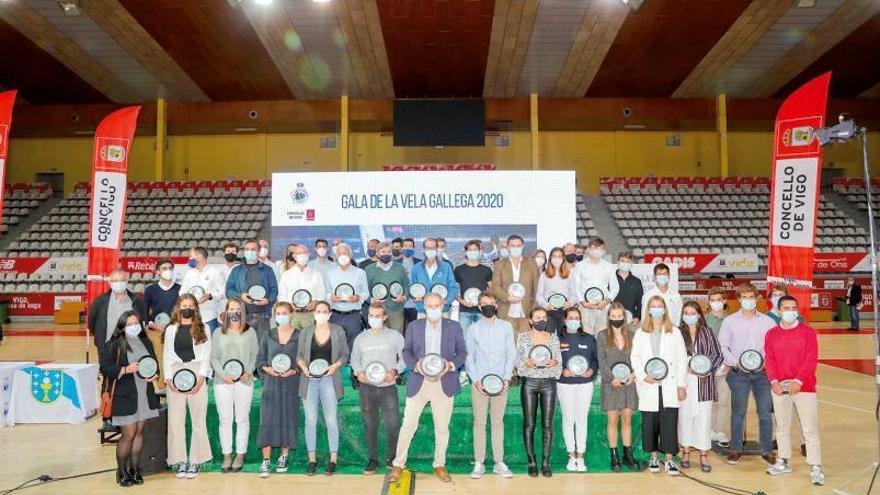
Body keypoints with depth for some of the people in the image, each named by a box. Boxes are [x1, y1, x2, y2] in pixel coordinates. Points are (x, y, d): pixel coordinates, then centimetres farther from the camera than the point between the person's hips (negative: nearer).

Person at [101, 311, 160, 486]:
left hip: (145, 395, 5)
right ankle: (121, 472, 15)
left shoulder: (146, 342, 11)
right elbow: (105, 368, -9)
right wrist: (125, 370, -21)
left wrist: (154, 375, -1)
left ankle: (134, 469, 20)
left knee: (139, 432, 9)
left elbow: (155, 363, 19)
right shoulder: (114, 345, -5)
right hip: (125, 397, -5)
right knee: (128, 435, -1)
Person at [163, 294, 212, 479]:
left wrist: (201, 378, -9)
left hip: (197, 375, -1)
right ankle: (180, 460, 9)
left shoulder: (203, 329, 8)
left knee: (198, 419, -1)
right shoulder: (171, 330, 13)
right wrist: (168, 378, -3)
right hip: (175, 377, 2)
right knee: (176, 420, 1)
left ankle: (195, 460, 7)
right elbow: (166, 356, 10)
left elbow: (206, 355, 3)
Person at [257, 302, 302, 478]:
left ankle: (283, 457, 19)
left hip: (291, 384, -1)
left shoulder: (299, 336, 1)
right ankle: (266, 461, 1)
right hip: (271, 384, 1)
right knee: (267, 420, -4)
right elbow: (260, 359, 10)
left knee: (288, 420, 4)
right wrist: (267, 369, -9)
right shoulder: (268, 336, 8)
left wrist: (294, 371, -15)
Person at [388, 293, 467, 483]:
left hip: (444, 383, 0)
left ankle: (440, 465, 23)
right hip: (418, 383, 0)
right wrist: (416, 365, -15)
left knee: (442, 427, 9)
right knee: (408, 425, 2)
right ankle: (398, 464, 16)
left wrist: (451, 365, -14)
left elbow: (462, 352, 5)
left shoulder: (454, 327, 4)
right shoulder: (413, 326, 5)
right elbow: (406, 351, 5)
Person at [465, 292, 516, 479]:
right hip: (480, 382, -1)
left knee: (498, 422, 6)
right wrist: (476, 380, -8)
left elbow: (511, 354, 5)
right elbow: (469, 357, 3)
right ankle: (479, 463, 7)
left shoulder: (506, 327, 6)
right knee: (479, 422, 1)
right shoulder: (474, 329, 3)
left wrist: (507, 378, -5)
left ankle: (499, 463, 12)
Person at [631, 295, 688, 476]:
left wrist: (682, 385, -2)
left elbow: (682, 359, 3)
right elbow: (635, 358, 5)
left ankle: (669, 460, 3)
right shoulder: (640, 334, 8)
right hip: (648, 386, 1)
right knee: (650, 423, 4)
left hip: (669, 385, -1)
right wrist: (643, 376, -11)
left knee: (669, 422, -5)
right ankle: (654, 457, 18)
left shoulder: (674, 332, 6)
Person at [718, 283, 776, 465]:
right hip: (739, 373, -1)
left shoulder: (768, 321, 7)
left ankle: (767, 450, 15)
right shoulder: (729, 321, 4)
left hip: (762, 372, 1)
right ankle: (736, 449, 14)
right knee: (738, 412, 3)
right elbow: (722, 346, 2)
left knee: (765, 413, 2)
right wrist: (736, 362, -9)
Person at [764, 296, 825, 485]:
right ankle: (784, 462, 25)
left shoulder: (808, 332, -1)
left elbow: (812, 360, -8)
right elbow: (769, 360, 3)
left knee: (810, 428, -3)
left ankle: (816, 468, 4)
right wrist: (774, 381, -11)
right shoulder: (771, 334, 7)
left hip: (804, 386, -3)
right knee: (782, 426, 13)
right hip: (779, 387, 3)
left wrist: (799, 381, -18)